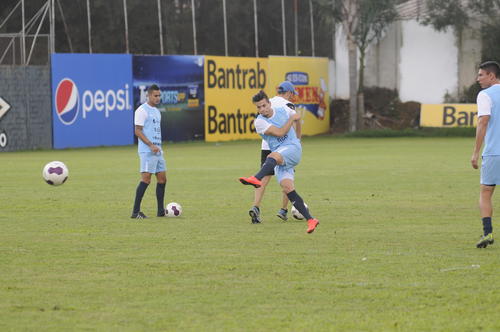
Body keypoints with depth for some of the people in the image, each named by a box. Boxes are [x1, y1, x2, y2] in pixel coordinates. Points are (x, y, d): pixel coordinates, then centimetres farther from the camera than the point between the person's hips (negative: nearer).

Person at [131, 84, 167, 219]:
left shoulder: (156, 111, 19)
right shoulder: (142, 110, -9)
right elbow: (138, 131, -15)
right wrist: (151, 146, -21)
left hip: (157, 151, 9)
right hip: (147, 152, -9)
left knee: (162, 178, 8)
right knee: (146, 179, -13)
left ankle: (161, 211, 14)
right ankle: (135, 212, -12)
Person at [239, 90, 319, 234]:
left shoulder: (283, 111, 7)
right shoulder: (259, 122, -1)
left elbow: (298, 117, 30)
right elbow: (279, 133, -13)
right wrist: (291, 119, -3)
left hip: (293, 149, -2)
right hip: (279, 157, 2)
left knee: (274, 156, -35)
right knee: (287, 188, -15)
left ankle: (256, 179, -63)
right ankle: (310, 220, -11)